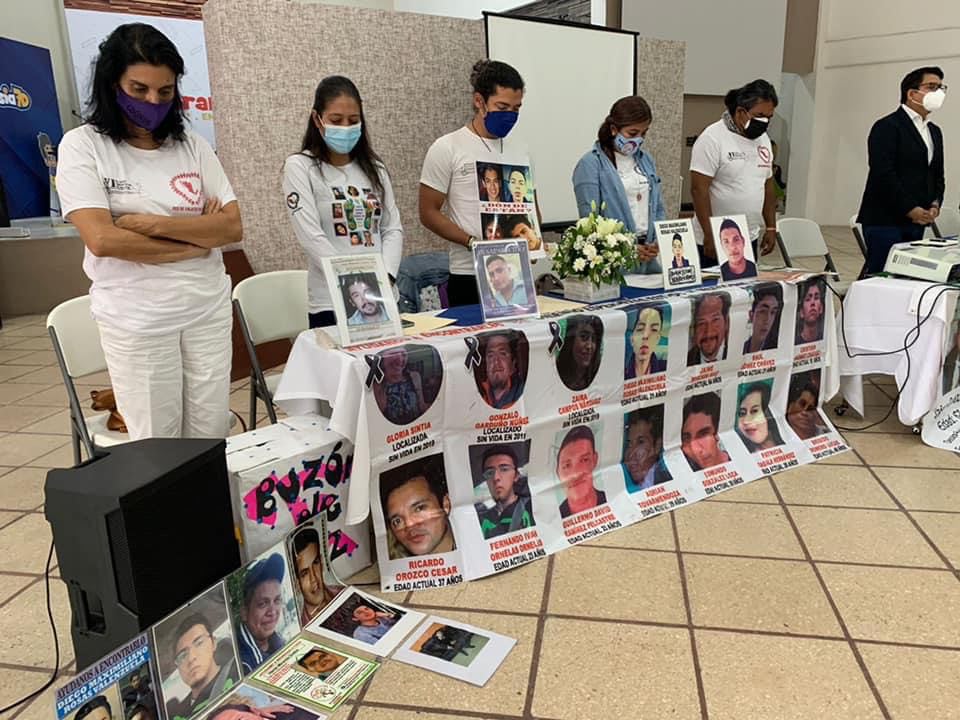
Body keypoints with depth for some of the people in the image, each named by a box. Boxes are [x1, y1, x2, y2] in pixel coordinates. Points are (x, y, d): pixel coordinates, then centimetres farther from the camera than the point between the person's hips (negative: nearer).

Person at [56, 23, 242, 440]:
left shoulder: (192, 145, 5)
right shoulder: (82, 146, -4)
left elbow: (232, 227, -2)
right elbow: (102, 239, -15)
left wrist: (157, 223, -15)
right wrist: (197, 238, -9)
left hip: (209, 309, 3)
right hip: (136, 320, -3)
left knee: (212, 437, 9)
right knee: (156, 446, 7)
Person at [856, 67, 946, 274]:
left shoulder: (934, 132, 20)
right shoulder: (887, 127, -6)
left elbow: (937, 175, 23)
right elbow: (883, 174, -15)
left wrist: (936, 203, 4)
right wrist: (910, 209, -14)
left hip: (916, 221, 8)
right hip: (885, 220, -8)